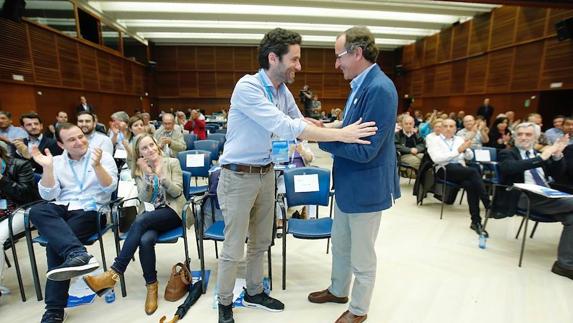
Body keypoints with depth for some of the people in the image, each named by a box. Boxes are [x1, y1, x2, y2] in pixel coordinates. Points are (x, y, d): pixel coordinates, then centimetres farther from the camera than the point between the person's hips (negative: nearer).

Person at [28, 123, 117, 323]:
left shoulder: (102, 156, 2)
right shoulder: (57, 162, 12)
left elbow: (110, 188, -9)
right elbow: (48, 195, 3)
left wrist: (97, 166, -25)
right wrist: (47, 168, -9)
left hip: (90, 211, -3)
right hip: (63, 209, 4)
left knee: (55, 243, -26)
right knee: (36, 211, -30)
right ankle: (77, 253, -45)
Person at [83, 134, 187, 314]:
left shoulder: (172, 162, 2)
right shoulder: (139, 171, 11)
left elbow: (177, 192, -7)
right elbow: (145, 199, -2)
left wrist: (161, 175, -21)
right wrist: (147, 175, -16)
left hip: (173, 211, -3)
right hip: (152, 215, 3)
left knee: (141, 220, -33)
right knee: (145, 240, -32)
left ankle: (113, 274, -26)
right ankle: (151, 287, -16)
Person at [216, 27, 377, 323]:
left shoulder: (283, 91, 4)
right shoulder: (247, 86, -20)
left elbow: (300, 123, 15)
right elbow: (285, 128, -29)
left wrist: (338, 129, 1)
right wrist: (340, 135, -28)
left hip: (266, 174, 7)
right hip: (238, 177, -7)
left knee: (261, 242, 19)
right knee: (233, 248, 7)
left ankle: (254, 293, 41)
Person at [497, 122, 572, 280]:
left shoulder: (538, 154, 25)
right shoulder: (507, 153, 6)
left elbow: (557, 173, 18)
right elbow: (510, 168, -17)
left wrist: (557, 155, 1)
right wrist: (541, 158, -19)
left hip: (547, 197, 6)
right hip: (526, 198, -6)